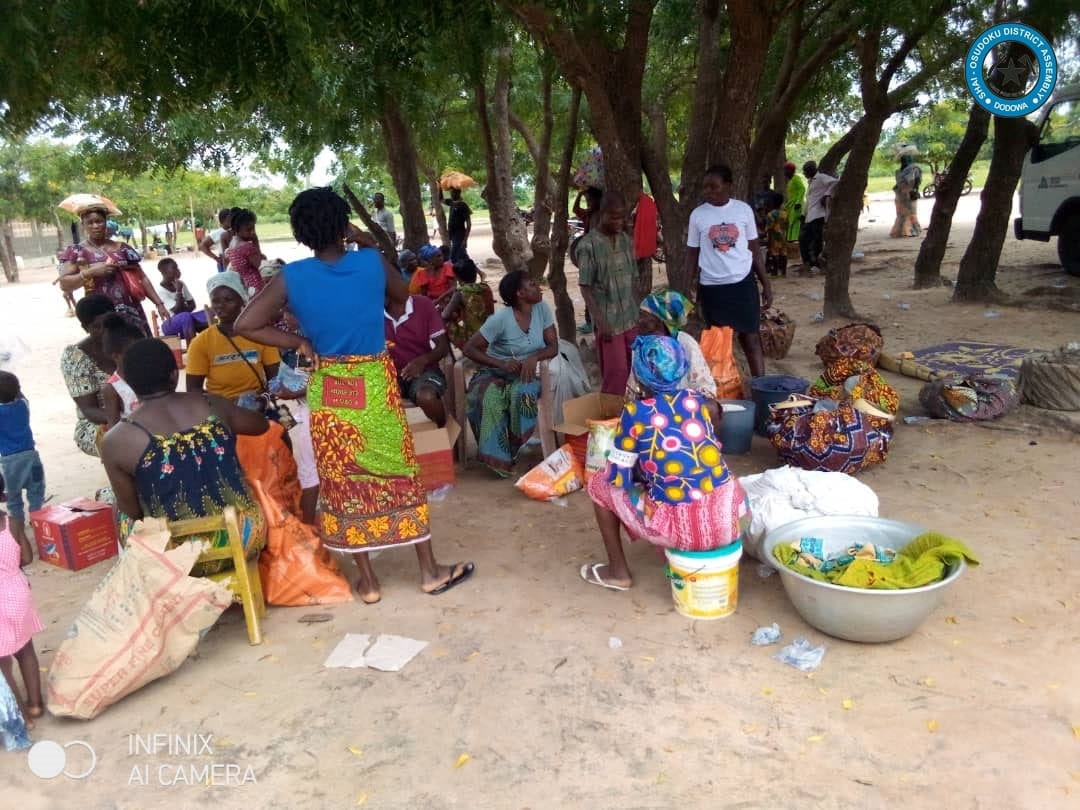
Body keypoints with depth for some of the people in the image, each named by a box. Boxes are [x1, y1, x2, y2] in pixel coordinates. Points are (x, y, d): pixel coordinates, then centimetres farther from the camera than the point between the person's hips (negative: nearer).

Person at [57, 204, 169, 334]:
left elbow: (142, 278, 12)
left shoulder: (122, 248, 11)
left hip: (131, 311, 3)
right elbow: (64, 284, -4)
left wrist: (159, 303, 4)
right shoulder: (76, 252, 3)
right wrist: (91, 272, -16)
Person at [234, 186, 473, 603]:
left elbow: (246, 325, -12)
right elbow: (402, 292, 12)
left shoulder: (292, 277, -9)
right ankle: (430, 571, 21)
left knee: (343, 481, 12)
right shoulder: (371, 262, -8)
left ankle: (367, 580, 21)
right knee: (401, 474, 12)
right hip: (376, 385, 0)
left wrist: (298, 343, -3)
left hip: (328, 392, 0)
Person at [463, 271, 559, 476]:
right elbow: (470, 349, -14)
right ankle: (497, 456, -20)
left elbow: (553, 347, -4)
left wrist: (534, 357, -26)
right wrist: (501, 364, -27)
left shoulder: (542, 309, -4)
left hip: (526, 371, 2)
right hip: (495, 372, -2)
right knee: (490, 398, -36)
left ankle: (511, 449, -13)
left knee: (522, 393, -34)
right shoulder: (501, 319, -15)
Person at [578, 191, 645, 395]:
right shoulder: (588, 244, -12)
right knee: (616, 371, -2)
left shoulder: (627, 240, 6)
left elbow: (634, 278, 13)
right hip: (608, 320, -6)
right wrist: (600, 321, -17)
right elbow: (585, 287, -13)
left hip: (631, 318, 6)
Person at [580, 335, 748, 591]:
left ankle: (618, 571, 26)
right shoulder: (696, 401, 7)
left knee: (599, 485, 17)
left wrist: (640, 468, 22)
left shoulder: (634, 413, -7)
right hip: (727, 517, 5)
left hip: (680, 528, -5)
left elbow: (619, 478, -1)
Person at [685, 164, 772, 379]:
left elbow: (754, 248, 7)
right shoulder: (698, 215, -1)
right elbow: (692, 253, 5)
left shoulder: (743, 209, 1)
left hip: (743, 283, 0)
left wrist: (766, 283, 6)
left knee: (750, 338, 3)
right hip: (712, 287, 0)